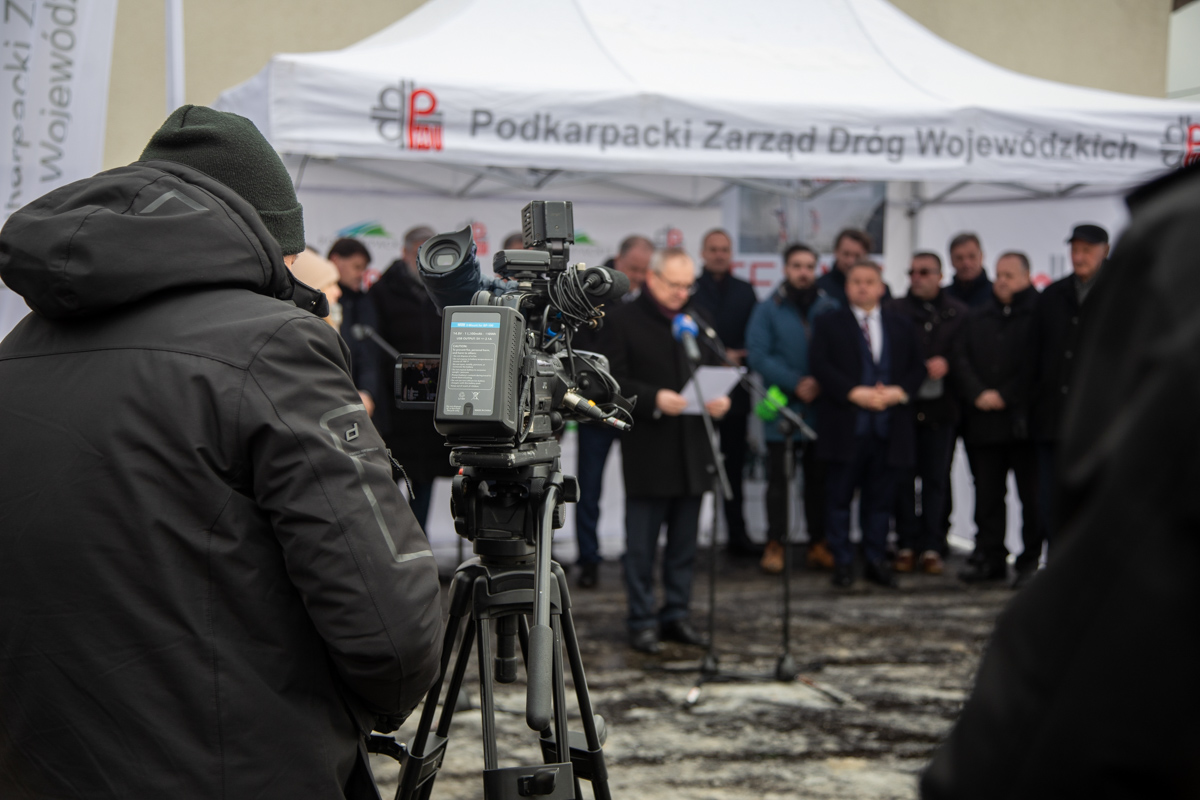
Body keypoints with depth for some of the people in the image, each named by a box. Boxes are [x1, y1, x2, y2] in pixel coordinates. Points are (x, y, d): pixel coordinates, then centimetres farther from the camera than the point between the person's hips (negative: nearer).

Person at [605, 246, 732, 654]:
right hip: (647, 449, -5)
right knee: (641, 543, 0)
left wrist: (721, 399, -5)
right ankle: (642, 621, 8)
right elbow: (614, 380, -9)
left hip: (692, 448, 5)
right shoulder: (624, 320, -3)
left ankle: (676, 614, 20)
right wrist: (655, 399, -23)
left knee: (684, 542, 10)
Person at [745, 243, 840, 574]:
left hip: (821, 407, 2)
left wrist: (821, 384, -11)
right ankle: (775, 544, 8)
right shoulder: (768, 309, 0)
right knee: (778, 478, 2)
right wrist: (795, 383, -16)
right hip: (782, 407, -2)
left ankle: (819, 543, 15)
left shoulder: (830, 308, 7)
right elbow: (758, 355, -9)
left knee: (819, 478, 7)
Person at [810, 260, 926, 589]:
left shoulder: (901, 326, 15)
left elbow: (918, 366, 11)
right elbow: (820, 365, -6)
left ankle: (876, 561, 15)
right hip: (845, 425, -2)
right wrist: (854, 392, -16)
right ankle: (842, 562, 9)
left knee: (880, 498, 7)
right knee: (839, 497, 1)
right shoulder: (828, 324, 6)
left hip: (889, 426, 2)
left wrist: (900, 391, -8)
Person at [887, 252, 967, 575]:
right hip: (904, 406, -1)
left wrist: (947, 364, -11)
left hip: (941, 407, 1)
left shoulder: (958, 313, 9)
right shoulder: (894, 310, 5)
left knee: (937, 479, 3)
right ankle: (907, 545, 8)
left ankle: (933, 547, 8)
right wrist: (925, 368, -9)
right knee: (904, 478, 0)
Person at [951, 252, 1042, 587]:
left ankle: (1030, 561, 7)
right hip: (983, 421, 5)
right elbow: (961, 359, 9)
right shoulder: (977, 318, 16)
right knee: (987, 493, 8)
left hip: (1025, 420, -5)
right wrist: (979, 394, -6)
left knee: (1032, 495, -1)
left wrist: (1005, 395, -11)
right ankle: (989, 557, 16)